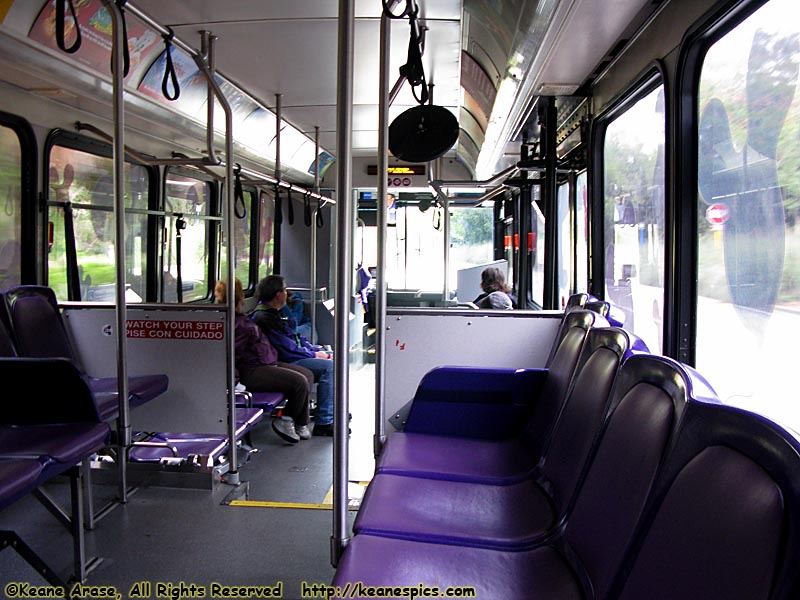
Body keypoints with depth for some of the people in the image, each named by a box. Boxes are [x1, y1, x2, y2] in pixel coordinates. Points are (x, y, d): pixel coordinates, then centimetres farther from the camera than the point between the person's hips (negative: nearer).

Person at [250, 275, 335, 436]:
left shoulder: (275, 314, 17)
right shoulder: (263, 318, -17)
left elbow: (296, 338, 20)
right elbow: (286, 350, -20)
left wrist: (319, 350, 7)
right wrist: (313, 355, -9)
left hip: (292, 358, 11)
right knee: (328, 367, -22)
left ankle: (332, 410, 14)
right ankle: (324, 423, -20)